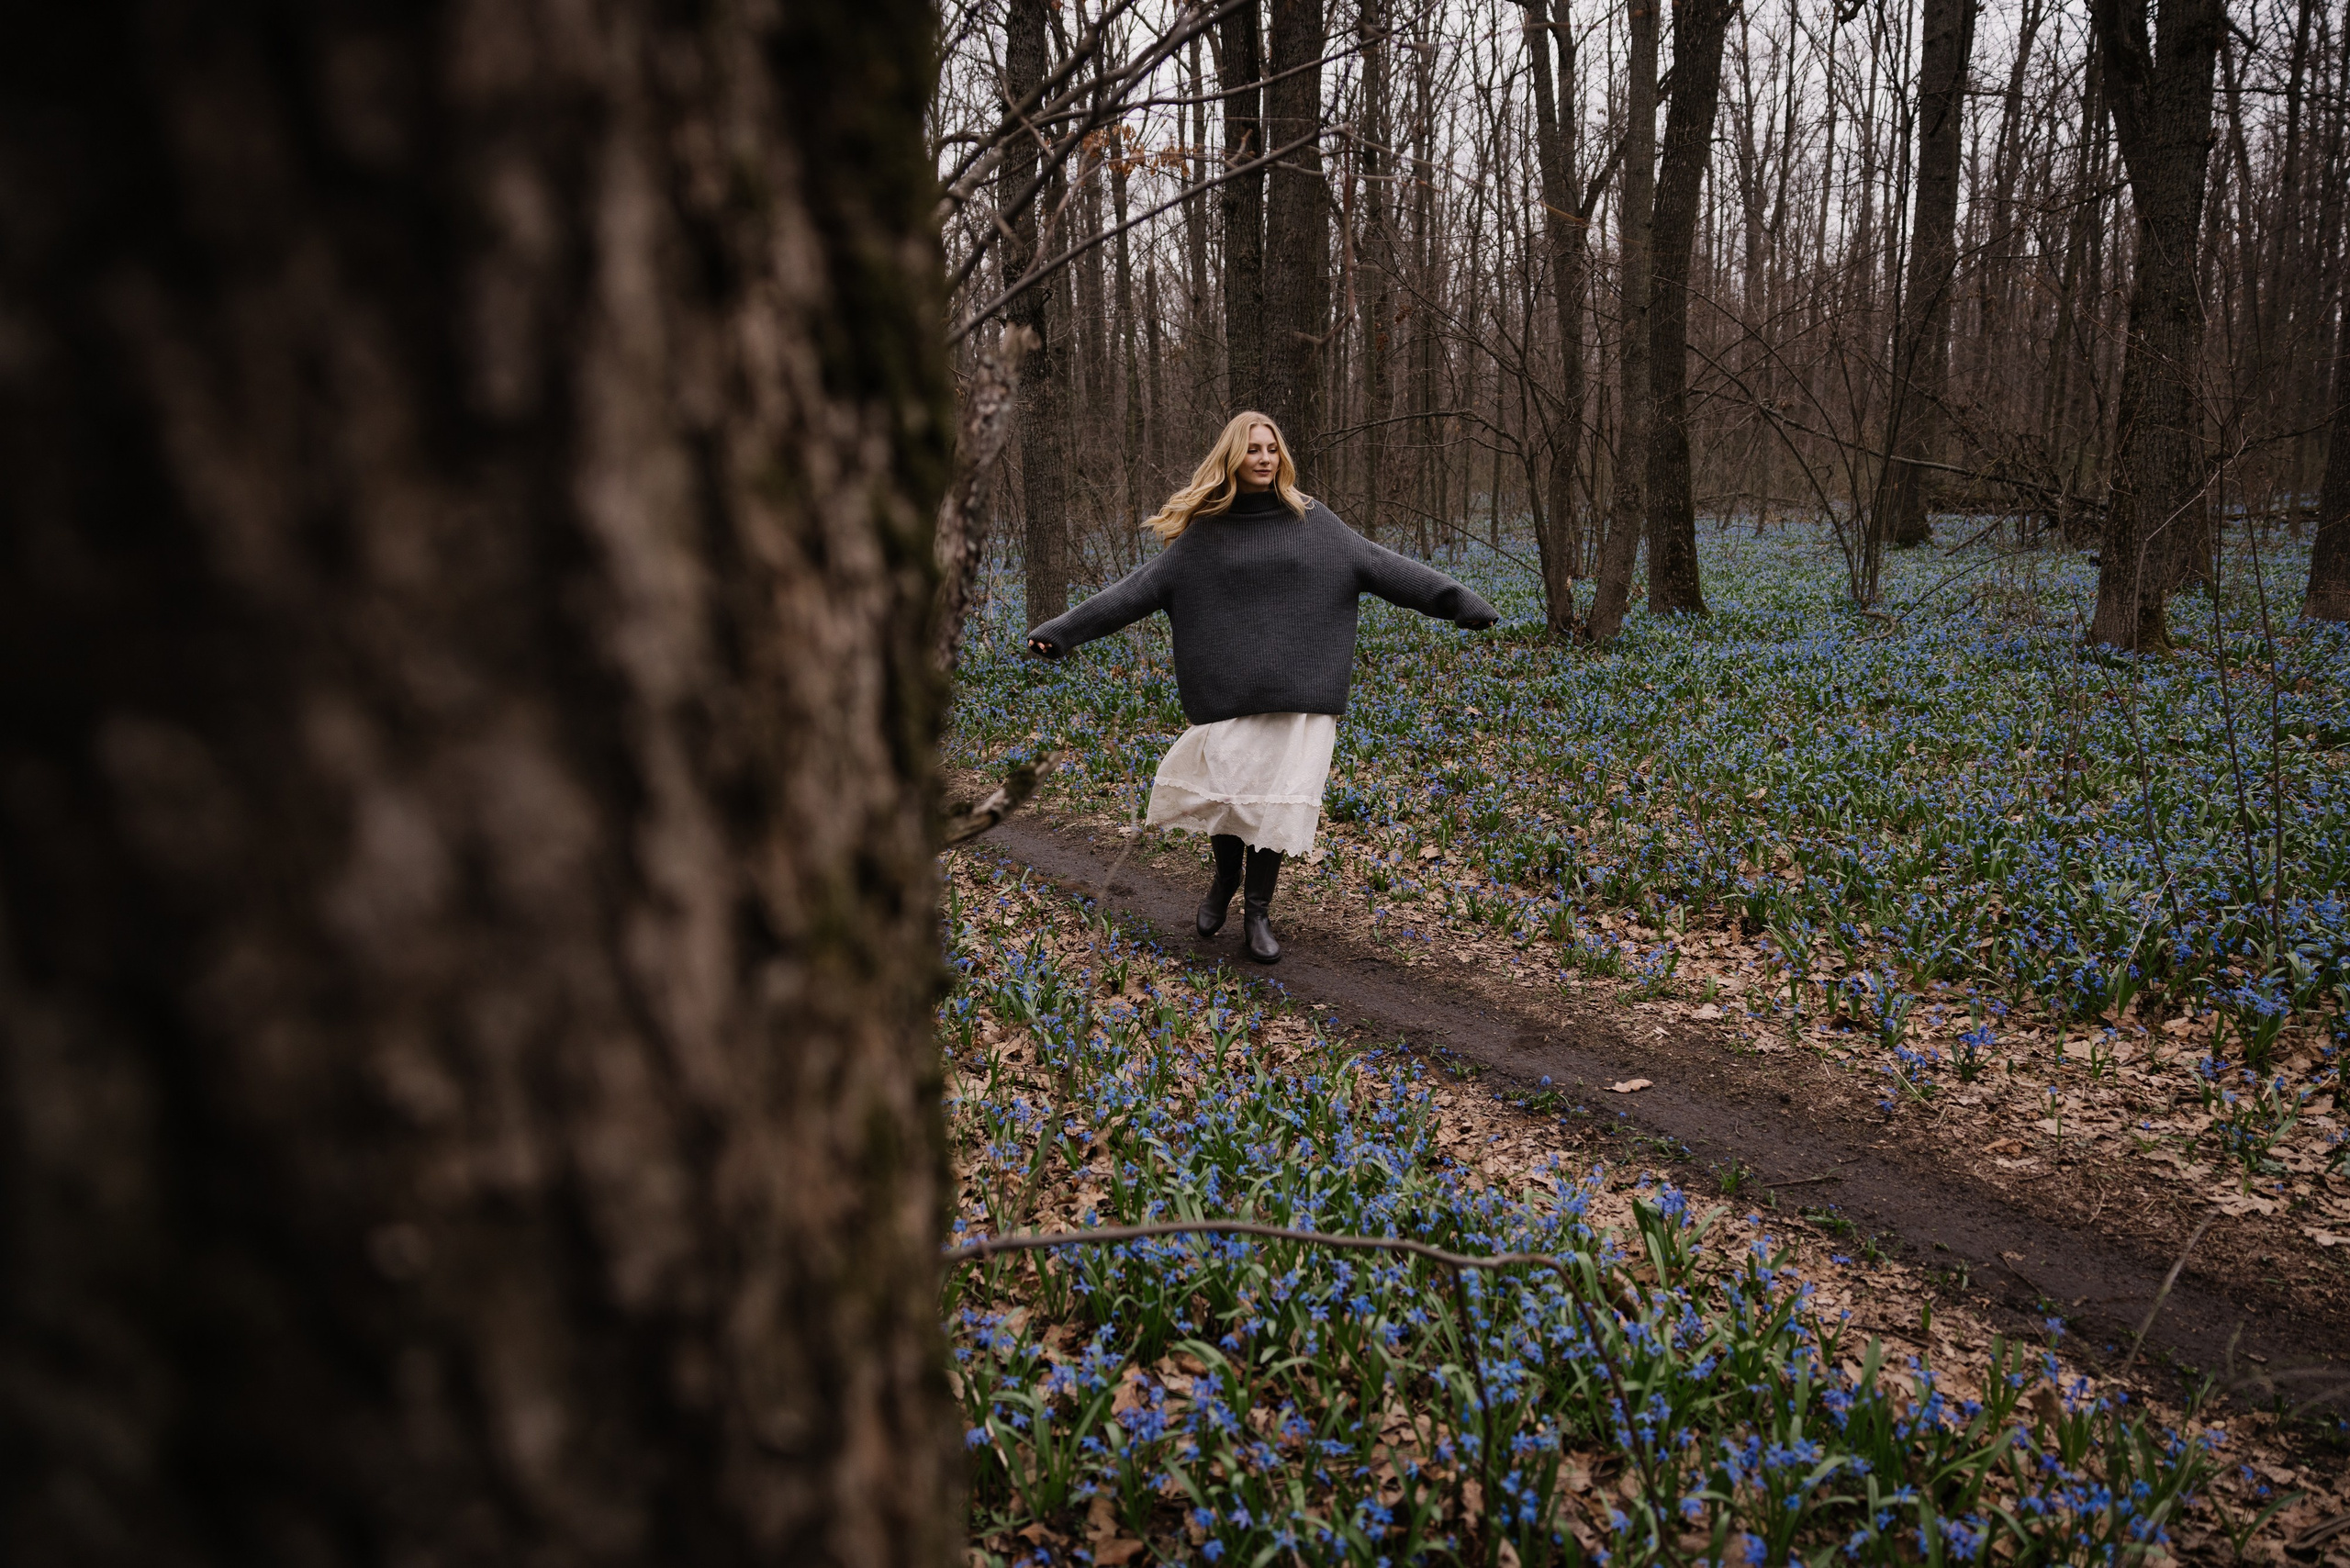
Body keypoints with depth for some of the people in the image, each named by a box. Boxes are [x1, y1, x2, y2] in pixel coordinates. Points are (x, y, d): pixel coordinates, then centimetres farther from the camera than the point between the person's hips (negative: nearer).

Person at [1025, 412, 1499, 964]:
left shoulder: (1312, 520, 7)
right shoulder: (1205, 531, 5)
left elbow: (1381, 566, 5)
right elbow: (1137, 589, 2)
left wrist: (1460, 601, -1)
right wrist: (1061, 630, -5)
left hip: (1299, 689, 0)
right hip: (1232, 690, 0)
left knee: (1276, 798, -2)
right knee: (1223, 789, -6)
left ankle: (1257, 913, 14)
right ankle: (1226, 874, 27)